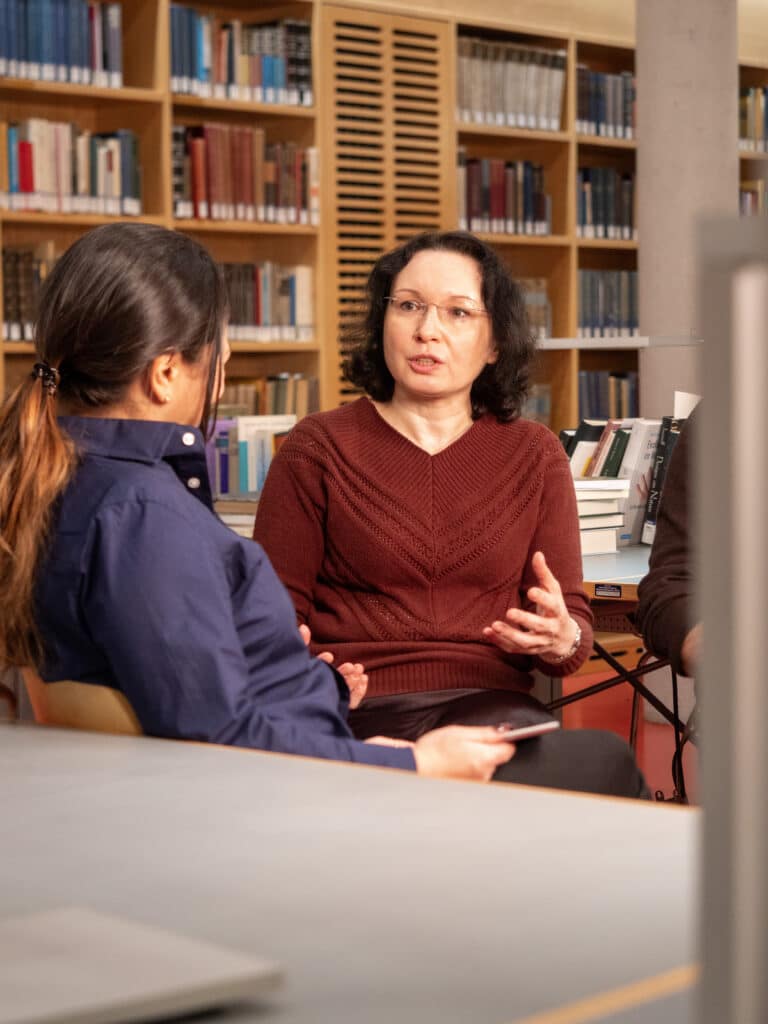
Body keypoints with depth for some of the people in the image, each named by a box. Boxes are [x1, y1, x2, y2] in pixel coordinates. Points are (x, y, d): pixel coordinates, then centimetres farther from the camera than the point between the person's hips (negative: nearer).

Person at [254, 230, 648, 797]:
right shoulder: (317, 449, 7)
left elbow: (576, 622, 13)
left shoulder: (536, 455, 14)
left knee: (603, 758, -32)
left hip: (494, 704, 4)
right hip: (362, 711, -4)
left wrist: (562, 640, -12)